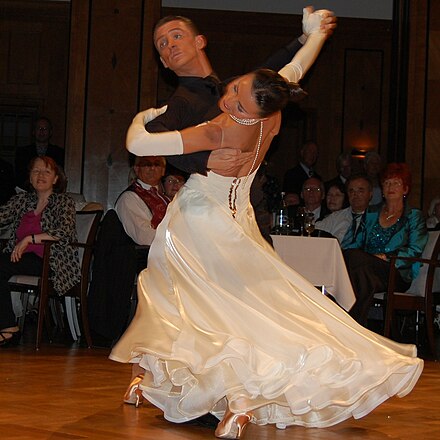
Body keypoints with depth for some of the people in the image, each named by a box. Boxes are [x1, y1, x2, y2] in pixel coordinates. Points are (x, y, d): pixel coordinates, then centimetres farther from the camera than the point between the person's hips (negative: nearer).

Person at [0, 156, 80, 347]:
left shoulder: (64, 202, 5)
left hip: (50, 261, -5)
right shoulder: (22, 199, 21)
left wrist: (28, 239, -16)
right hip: (20, 257, 5)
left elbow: (64, 232, -12)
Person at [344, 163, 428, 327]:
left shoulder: (414, 217, 13)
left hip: (398, 275, -4)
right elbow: (358, 243, 20)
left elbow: (415, 250, -1)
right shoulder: (371, 215, 27)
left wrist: (385, 257, -15)